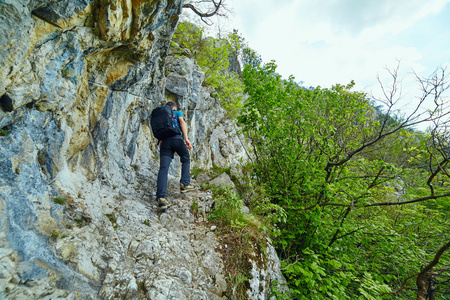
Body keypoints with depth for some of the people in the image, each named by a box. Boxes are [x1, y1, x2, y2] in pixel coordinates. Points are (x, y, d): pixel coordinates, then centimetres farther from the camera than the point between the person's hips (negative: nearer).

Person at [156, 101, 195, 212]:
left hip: (164, 141, 3)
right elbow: (182, 122, 1)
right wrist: (186, 139, -10)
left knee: (163, 168, -10)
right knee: (186, 160, 21)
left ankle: (161, 197, -23)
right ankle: (184, 184, 8)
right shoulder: (178, 113, 22)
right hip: (177, 138, -3)